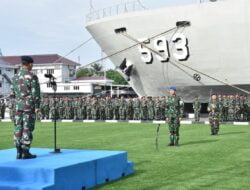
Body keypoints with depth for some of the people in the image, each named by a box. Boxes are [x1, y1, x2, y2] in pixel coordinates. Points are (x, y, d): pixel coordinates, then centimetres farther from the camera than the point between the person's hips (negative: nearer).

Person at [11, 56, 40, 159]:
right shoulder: (32, 76, -10)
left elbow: (12, 93, 12)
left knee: (18, 128, 7)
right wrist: (37, 106, -7)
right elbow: (35, 93, -13)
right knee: (27, 129, -3)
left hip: (18, 106, 6)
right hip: (29, 106, -6)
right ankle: (25, 152, -2)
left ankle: (19, 152, 7)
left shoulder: (15, 76, 9)